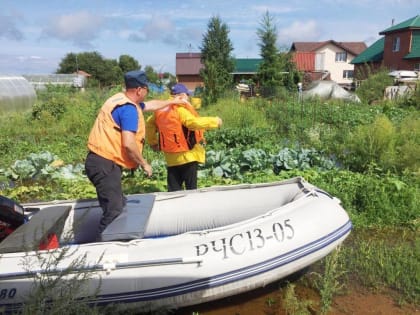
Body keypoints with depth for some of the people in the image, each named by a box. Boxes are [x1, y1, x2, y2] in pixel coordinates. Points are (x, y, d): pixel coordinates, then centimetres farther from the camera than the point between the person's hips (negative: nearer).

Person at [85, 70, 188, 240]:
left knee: (118, 205, 19)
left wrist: (173, 101, 43)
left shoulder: (122, 99, 15)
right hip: (104, 164, -11)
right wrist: (144, 163, -9)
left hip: (102, 162, 11)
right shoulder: (128, 108, -17)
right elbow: (128, 144, -25)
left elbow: (151, 105, 32)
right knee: (113, 211, -10)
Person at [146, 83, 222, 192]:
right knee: (191, 188, 6)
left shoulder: (161, 110, 7)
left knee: (173, 189, 13)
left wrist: (153, 142, 28)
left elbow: (149, 124, 17)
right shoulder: (181, 109, -15)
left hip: (171, 158, 7)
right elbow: (194, 122, -28)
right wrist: (215, 121, -16)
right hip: (188, 156, -6)